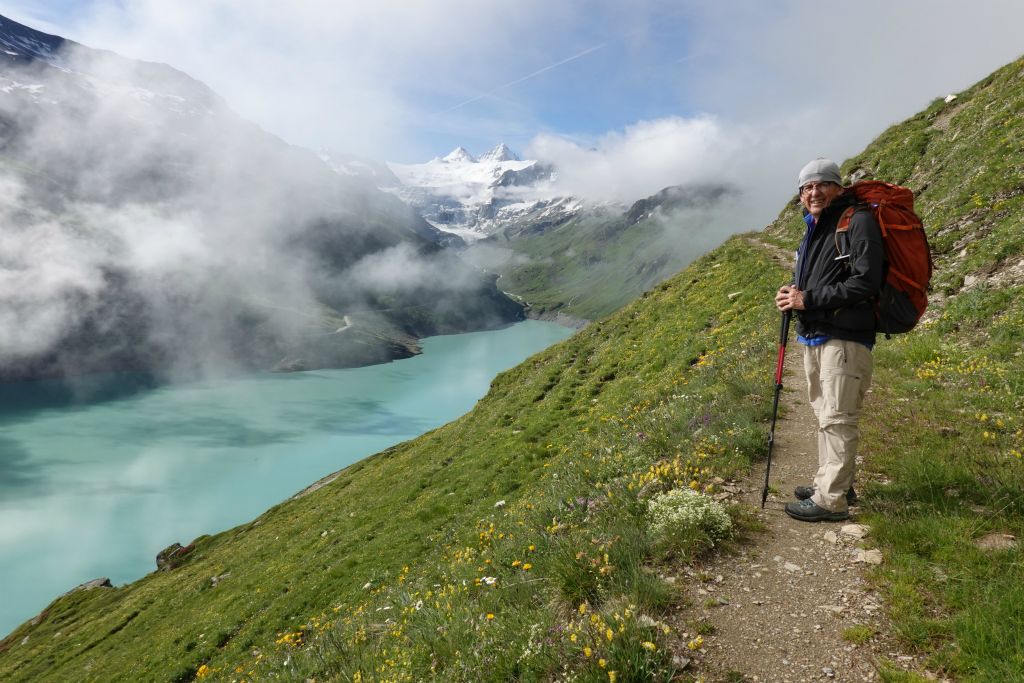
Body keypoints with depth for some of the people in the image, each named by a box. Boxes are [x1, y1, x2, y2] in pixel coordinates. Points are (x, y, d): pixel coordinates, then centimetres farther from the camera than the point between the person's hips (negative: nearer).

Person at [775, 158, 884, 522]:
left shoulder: (858, 222, -10)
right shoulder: (814, 230, 18)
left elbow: (865, 283, -20)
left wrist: (808, 300, -17)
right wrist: (792, 293, 5)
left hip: (845, 339, -9)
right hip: (813, 338, 9)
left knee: (837, 419, -5)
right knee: (824, 414, 17)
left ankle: (832, 499, 2)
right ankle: (831, 481, 30)